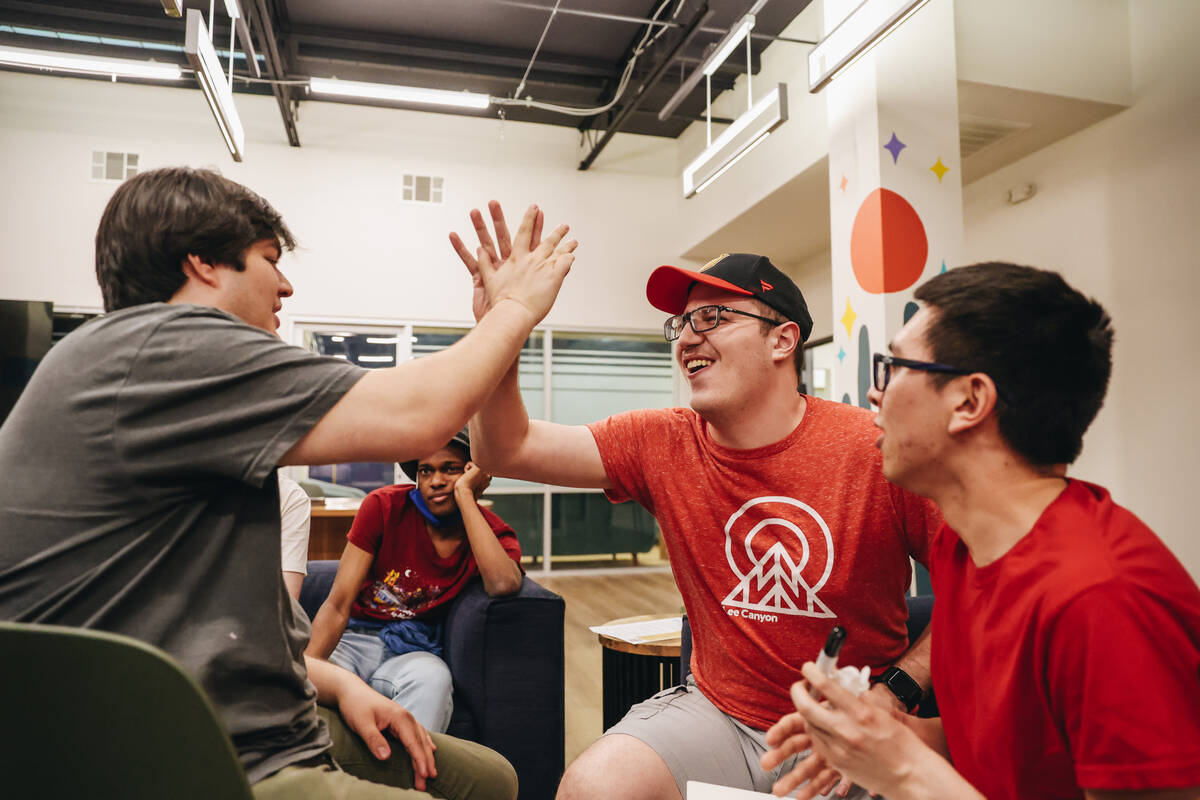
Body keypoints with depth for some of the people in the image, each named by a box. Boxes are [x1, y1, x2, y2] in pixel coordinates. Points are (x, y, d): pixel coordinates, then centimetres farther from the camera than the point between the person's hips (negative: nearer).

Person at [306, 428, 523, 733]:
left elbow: (504, 584, -33)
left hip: (413, 652, 0)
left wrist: (464, 494, -25)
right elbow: (337, 606, -10)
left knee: (432, 677, -35)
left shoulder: (495, 535, -6)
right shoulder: (384, 506, -7)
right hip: (355, 638, 1)